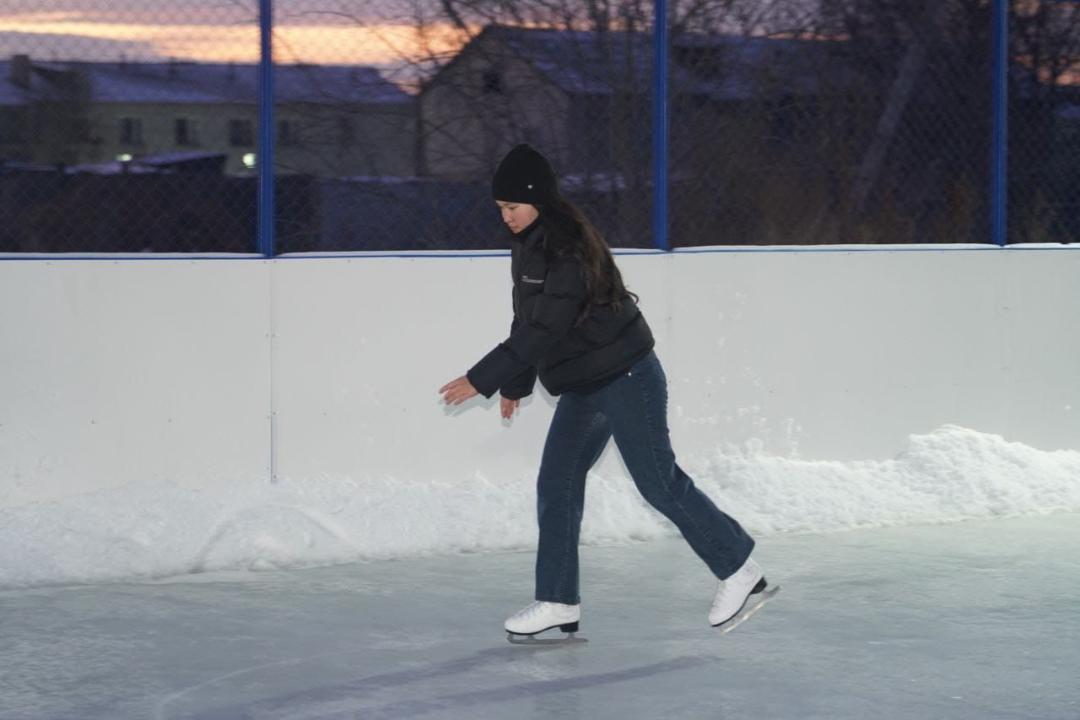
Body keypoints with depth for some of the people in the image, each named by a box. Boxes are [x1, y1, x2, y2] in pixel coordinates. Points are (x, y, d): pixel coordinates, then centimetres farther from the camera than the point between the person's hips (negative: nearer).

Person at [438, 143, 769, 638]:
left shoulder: (569, 250, -25)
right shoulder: (527, 245, 4)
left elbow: (544, 331, -30)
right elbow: (526, 321, 17)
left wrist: (482, 379, -29)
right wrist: (515, 383, 23)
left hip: (625, 378, -9)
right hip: (582, 386, 9)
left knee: (659, 482, -1)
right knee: (556, 485, 4)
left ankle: (737, 569, 14)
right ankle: (558, 602, 9)